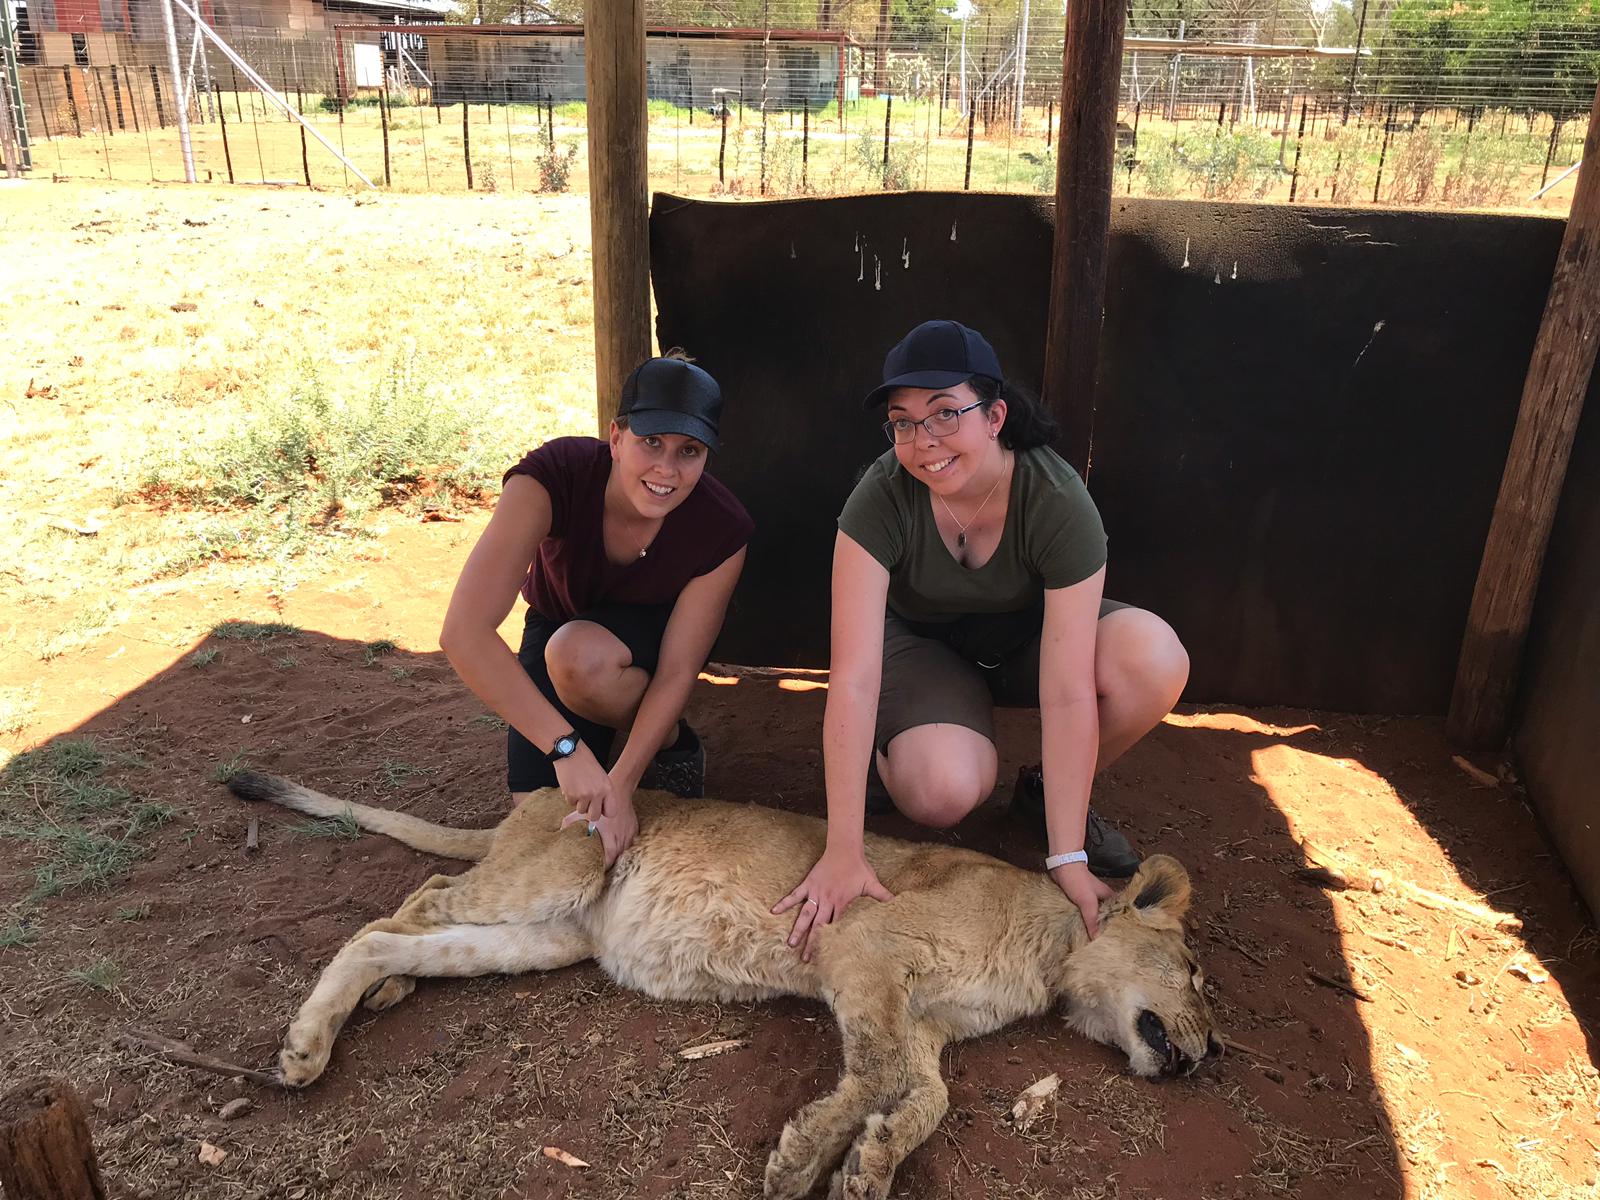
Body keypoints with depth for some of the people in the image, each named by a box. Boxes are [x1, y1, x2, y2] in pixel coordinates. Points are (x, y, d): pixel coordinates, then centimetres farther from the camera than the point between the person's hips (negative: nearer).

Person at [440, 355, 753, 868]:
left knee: (579, 657, -37)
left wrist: (620, 786, -33)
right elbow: (463, 633, -43)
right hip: (557, 622, 1)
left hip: (651, 629, -1)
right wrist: (567, 746, -47)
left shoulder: (723, 528, -30)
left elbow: (676, 672, -23)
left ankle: (672, 745, -6)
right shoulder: (554, 475, -35)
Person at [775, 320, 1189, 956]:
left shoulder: (1058, 500, -30)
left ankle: (1049, 790, -1)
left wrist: (1068, 857, -31)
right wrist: (843, 853, -36)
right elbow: (853, 679, -33)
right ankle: (889, 751, 6)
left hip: (1028, 635, 2)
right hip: (921, 643, -1)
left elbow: (1067, 693, -30)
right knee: (943, 793, -33)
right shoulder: (881, 499, -29)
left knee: (1154, 661, -30)